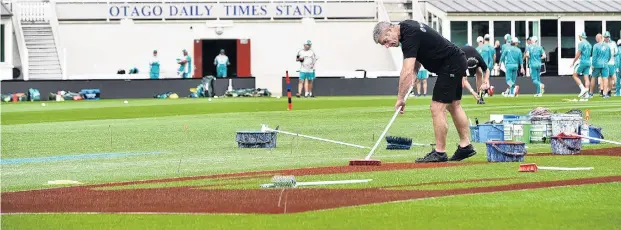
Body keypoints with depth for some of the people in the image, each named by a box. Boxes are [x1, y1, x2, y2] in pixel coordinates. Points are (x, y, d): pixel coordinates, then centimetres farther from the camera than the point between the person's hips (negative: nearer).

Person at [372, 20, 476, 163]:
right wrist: (415, 74, 3)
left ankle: (439, 153, -8)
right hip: (457, 61, 11)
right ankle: (465, 146, 23)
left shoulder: (410, 35, -24)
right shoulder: (406, 26, 7)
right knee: (453, 106, 17)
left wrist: (400, 99, -27)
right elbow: (417, 54, 20)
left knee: (437, 108, -11)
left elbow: (407, 71, -30)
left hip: (451, 64, -11)